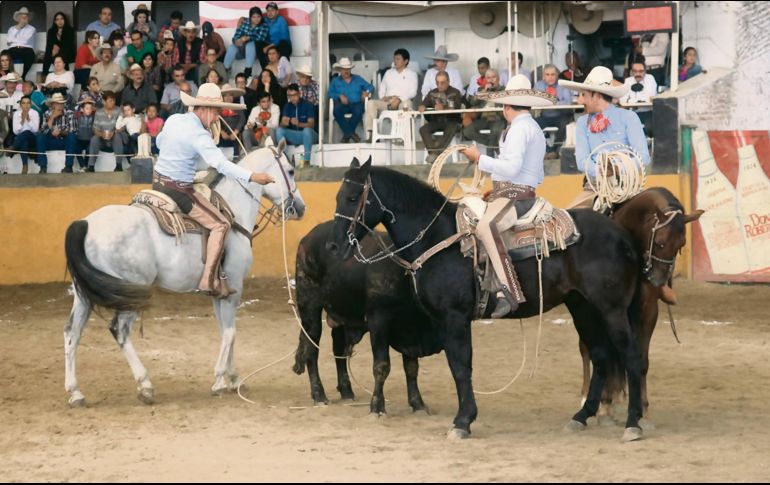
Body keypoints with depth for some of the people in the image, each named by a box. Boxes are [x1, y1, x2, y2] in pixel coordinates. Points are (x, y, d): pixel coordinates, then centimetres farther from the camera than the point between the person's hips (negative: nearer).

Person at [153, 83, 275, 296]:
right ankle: (209, 280, -13)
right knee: (220, 225, -8)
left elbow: (160, 142, 24)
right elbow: (221, 164, -31)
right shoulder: (199, 135, -21)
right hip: (178, 189, -9)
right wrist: (252, 177, -37)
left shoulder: (173, 120, 5)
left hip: (158, 181, 9)